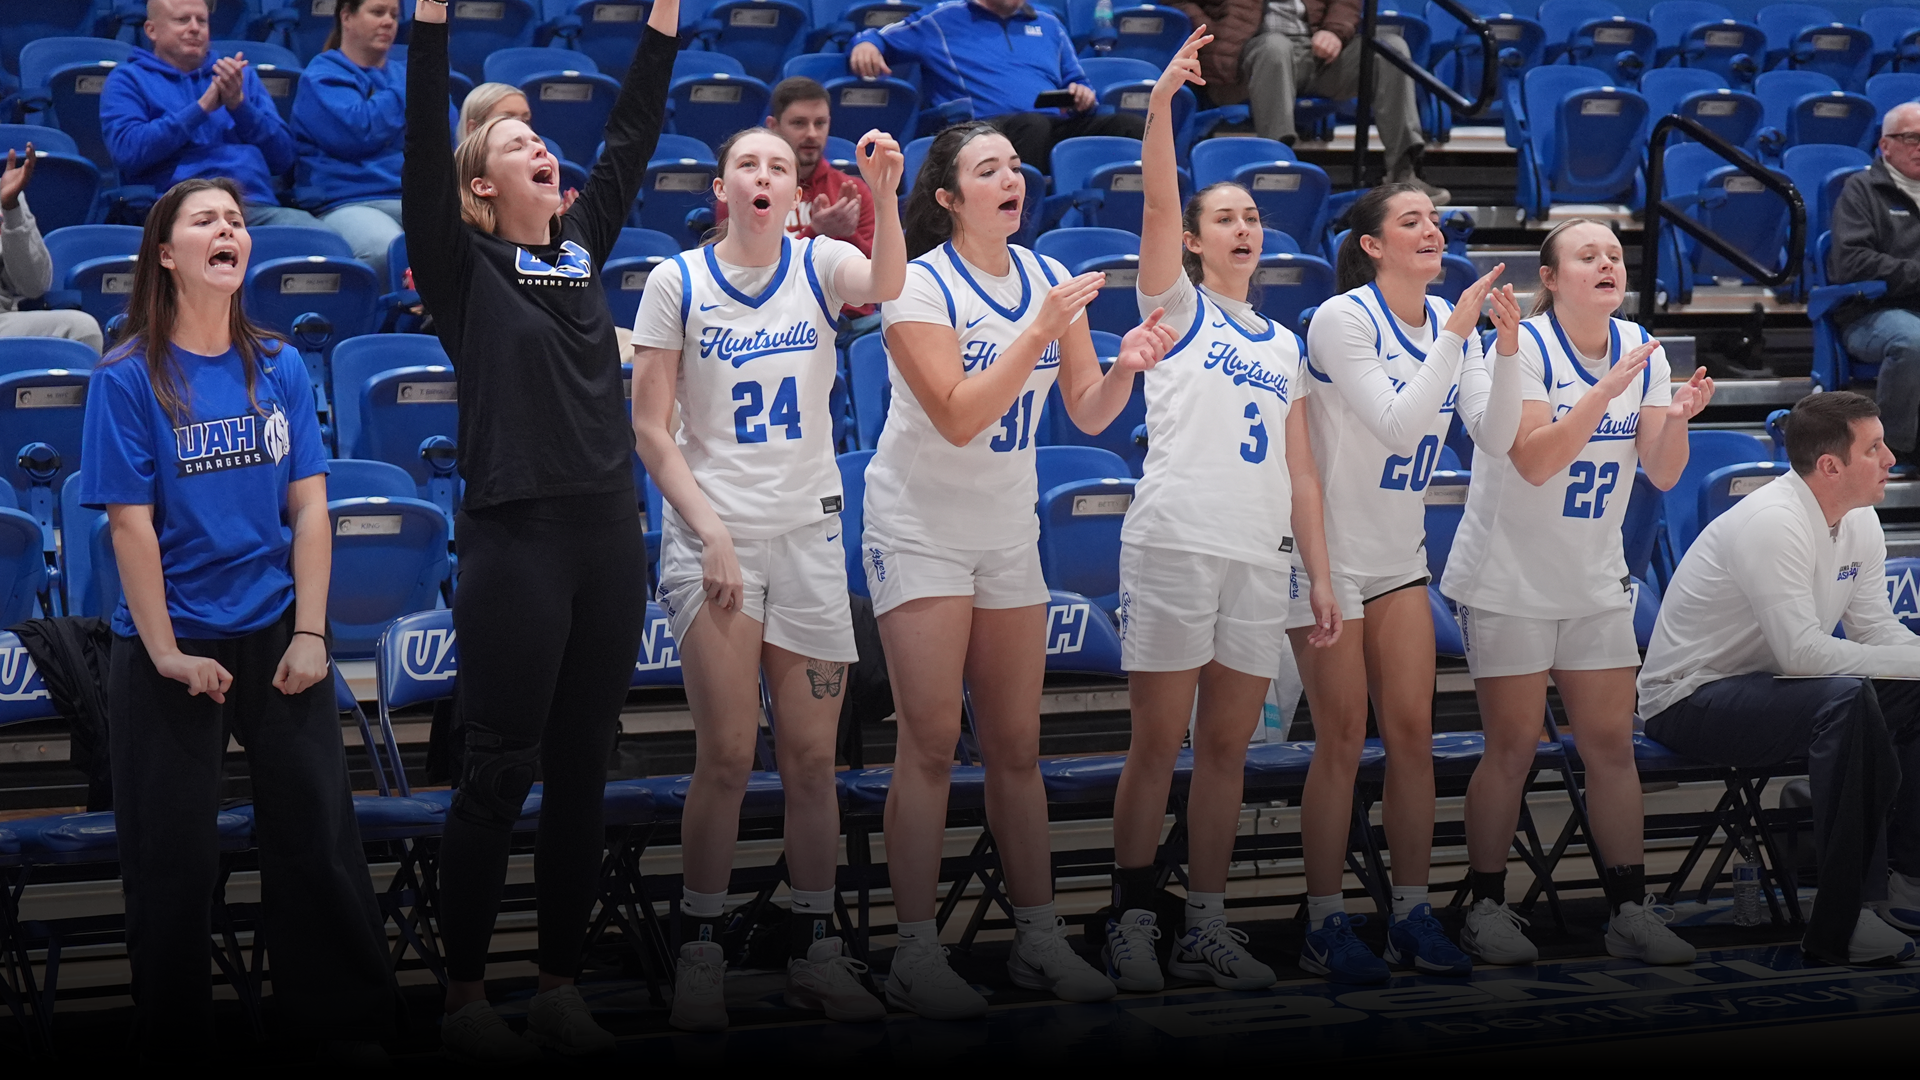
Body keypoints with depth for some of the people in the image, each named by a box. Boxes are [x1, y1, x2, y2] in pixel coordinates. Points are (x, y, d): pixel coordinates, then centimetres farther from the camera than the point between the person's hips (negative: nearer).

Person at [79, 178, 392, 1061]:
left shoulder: (279, 368, 3)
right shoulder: (129, 377, -7)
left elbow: (310, 509, 2)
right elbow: (130, 524, -10)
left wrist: (310, 635, -5)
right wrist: (167, 653, -12)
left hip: (275, 635, 3)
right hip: (170, 646, -3)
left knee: (318, 838, 6)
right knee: (173, 856, 4)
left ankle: (349, 1022, 17)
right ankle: (174, 1035, 18)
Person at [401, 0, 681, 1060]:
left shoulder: (584, 247, 14)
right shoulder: (463, 266, -1)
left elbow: (632, 137, 15)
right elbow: (424, 143, -12)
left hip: (609, 535, 6)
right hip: (515, 537, -5)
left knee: (581, 773, 9)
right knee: (498, 774, -1)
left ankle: (559, 983, 17)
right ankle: (464, 995, 7)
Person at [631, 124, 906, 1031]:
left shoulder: (821, 265, 4)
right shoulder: (678, 283, 1)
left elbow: (886, 288, -20)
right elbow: (650, 429, 0)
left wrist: (884, 197, -36)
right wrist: (710, 533, -8)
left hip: (809, 535, 2)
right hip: (711, 536, -2)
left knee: (813, 758, 5)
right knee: (726, 757, -6)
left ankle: (815, 950, 14)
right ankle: (699, 949, 6)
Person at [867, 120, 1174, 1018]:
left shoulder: (1049, 279, 4)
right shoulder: (921, 285, -13)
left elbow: (1086, 415, 5)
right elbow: (958, 415, -22)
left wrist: (1124, 368, -15)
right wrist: (1039, 329, -25)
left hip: (1008, 534, 5)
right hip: (921, 531, -5)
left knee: (1016, 746, 7)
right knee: (931, 745, -9)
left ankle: (1038, 940, 12)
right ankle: (916, 953, -5)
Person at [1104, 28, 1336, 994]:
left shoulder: (1283, 344, 20)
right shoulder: (1176, 307, 6)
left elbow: (1299, 470, 18)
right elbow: (1158, 202, -10)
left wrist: (1321, 575, 11)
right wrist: (1164, 99, -22)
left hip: (1261, 558, 5)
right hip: (1175, 545, -5)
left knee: (1226, 749, 5)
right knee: (1158, 745, -5)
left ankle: (1206, 929, 9)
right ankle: (1131, 924, 0)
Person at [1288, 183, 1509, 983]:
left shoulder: (1452, 324, 3)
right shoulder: (1342, 320, -16)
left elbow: (1501, 431, -4)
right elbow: (1398, 424, -25)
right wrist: (1456, 333, -26)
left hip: (1400, 558, 6)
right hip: (1329, 553, -6)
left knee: (1413, 732, 2)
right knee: (1342, 741, -5)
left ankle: (1412, 916, 10)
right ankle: (1326, 926, 3)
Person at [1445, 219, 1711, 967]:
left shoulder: (1641, 350, 2)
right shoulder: (1523, 346, -14)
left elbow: (1662, 475, 0)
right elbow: (1534, 462, -26)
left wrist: (1676, 418, -19)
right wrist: (1606, 391, -31)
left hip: (1596, 582, 5)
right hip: (1509, 581, -5)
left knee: (1612, 745, 3)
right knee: (1513, 748, -3)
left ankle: (1631, 911, 8)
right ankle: (1486, 909, 8)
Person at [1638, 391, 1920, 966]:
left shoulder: (1860, 523, 3)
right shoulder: (1772, 521, -25)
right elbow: (1802, 652, -31)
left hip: (1765, 686, 9)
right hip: (1690, 698, -9)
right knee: (1846, 699, -33)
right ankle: (1842, 922, -32)